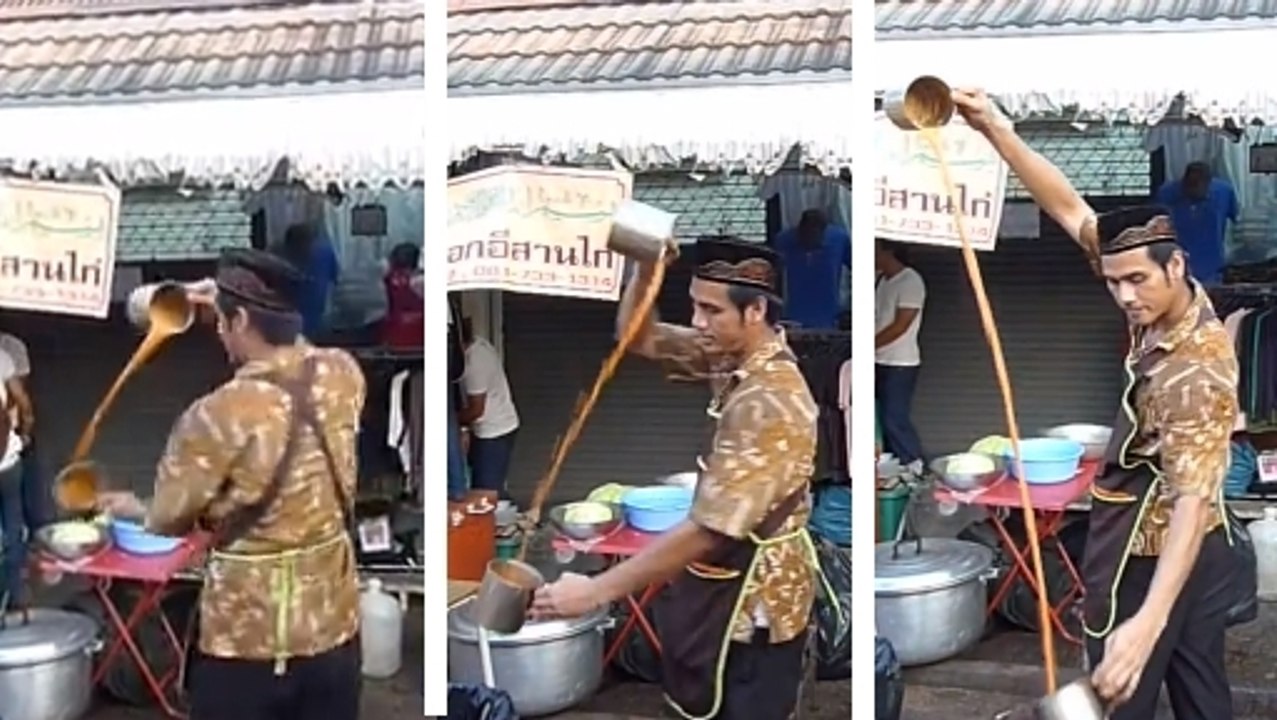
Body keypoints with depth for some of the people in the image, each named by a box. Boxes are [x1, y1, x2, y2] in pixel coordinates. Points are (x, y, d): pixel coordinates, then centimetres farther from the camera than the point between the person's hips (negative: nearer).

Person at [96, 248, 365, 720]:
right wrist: (231, 303, 23)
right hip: (333, 621, 5)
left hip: (248, 636, -5)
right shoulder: (342, 375, -7)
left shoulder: (218, 416, -20)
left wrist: (129, 507, 17)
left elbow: (167, 520, -5)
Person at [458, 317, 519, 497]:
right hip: (500, 426, 10)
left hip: (493, 433, -10)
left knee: (487, 490, -2)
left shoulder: (474, 363, -27)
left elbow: (476, 410, -21)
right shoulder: (479, 345, 2)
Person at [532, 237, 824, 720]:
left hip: (754, 600, -9)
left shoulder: (770, 403, -30)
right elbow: (638, 337, 7)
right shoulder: (733, 356, -1)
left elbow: (708, 530, -32)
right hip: (725, 582, 9)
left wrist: (597, 590, -31)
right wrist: (646, 268, -14)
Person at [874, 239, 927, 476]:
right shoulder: (881, 280, 12)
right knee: (886, 419, 9)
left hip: (900, 364, -8)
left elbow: (900, 325, -17)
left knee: (895, 419, -7)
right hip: (880, 363, 8)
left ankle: (914, 468, 4)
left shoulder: (910, 281, -13)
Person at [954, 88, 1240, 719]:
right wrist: (997, 131, -14)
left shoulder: (1197, 373, -30)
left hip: (1151, 559, -9)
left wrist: (1146, 623, -49)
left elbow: (1193, 501, -38)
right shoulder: (1164, 303, -7)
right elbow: (1070, 208, -5)